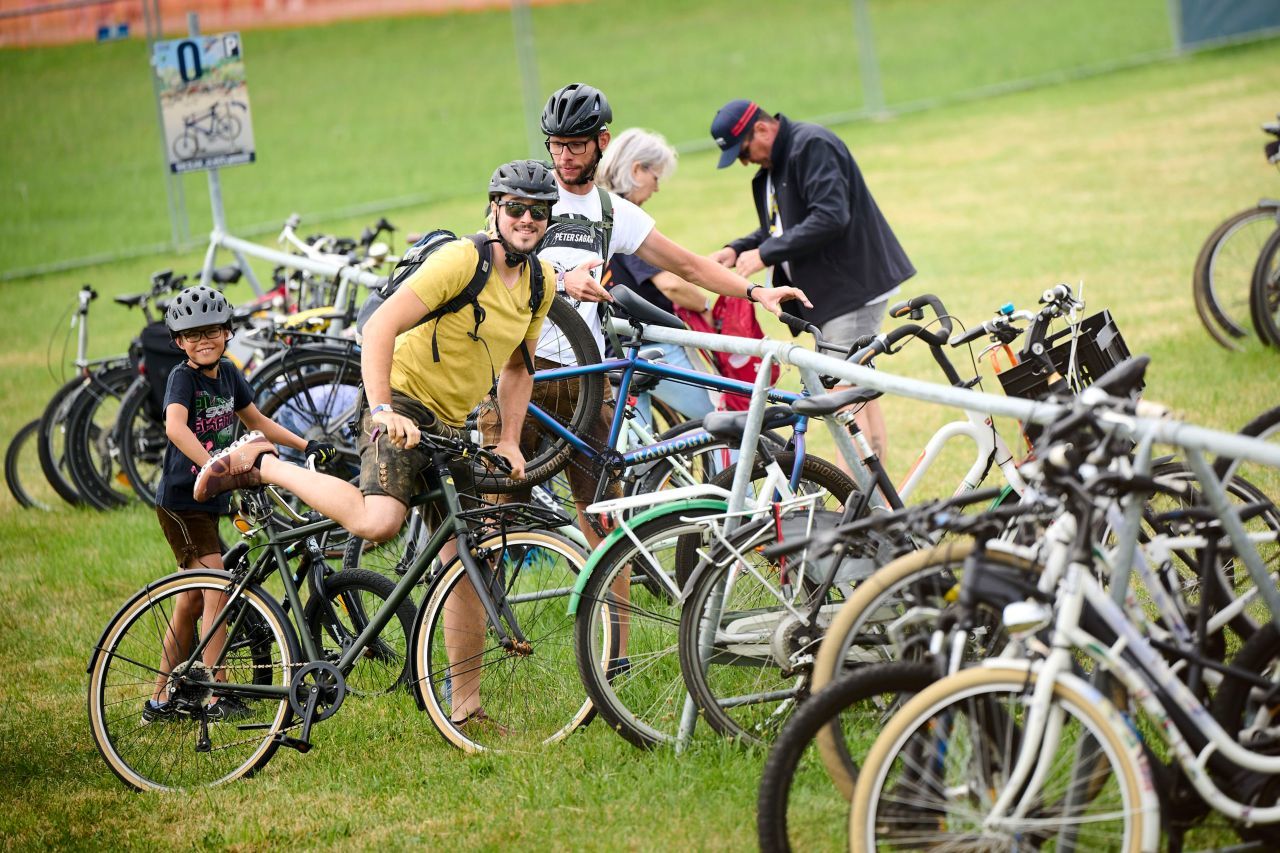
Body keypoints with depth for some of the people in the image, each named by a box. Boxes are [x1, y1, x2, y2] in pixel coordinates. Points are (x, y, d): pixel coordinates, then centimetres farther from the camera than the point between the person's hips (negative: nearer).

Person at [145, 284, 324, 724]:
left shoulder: (227, 373, 6)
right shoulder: (183, 377, -16)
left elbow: (256, 421, 21)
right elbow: (175, 426, -35)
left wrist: (305, 445, 15)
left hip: (209, 501, 8)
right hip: (181, 501, -8)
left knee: (191, 601, 13)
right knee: (218, 589, -15)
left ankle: (160, 701, 21)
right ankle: (216, 697, -15)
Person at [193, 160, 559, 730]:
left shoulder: (541, 282, 7)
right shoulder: (461, 260, -17)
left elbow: (517, 365, 21)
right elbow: (380, 328, -23)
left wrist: (509, 441, 10)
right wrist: (382, 410, -33)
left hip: (454, 425, 8)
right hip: (404, 405, -8)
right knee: (378, 521, -32)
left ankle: (465, 708, 13)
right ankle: (261, 465, -10)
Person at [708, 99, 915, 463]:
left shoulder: (813, 146, -17)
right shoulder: (775, 164, 15)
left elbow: (830, 217, -27)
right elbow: (781, 230, 19)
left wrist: (765, 254, -23)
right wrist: (737, 250, 1)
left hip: (854, 284, -10)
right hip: (831, 292, 10)